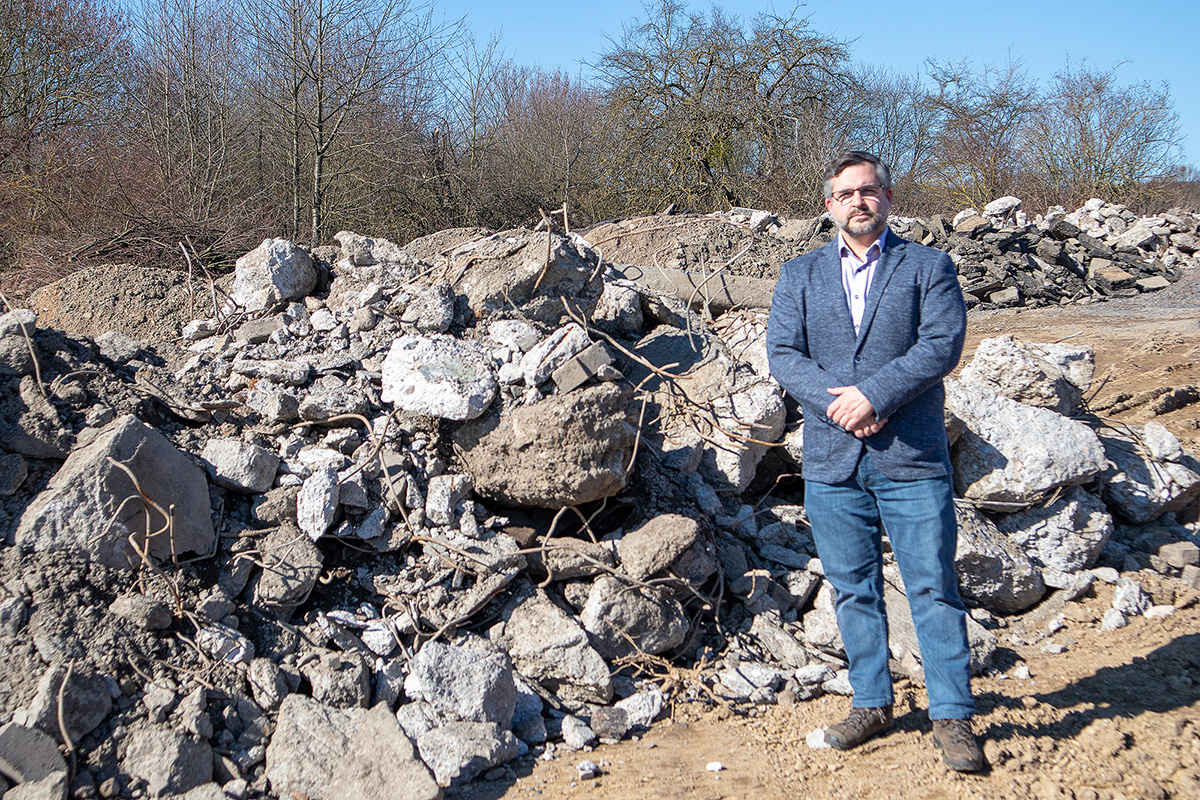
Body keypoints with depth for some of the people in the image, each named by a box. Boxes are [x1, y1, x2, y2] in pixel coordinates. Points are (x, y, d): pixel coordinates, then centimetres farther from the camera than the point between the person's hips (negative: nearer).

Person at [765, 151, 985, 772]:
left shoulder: (929, 266, 5)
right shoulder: (799, 275, 12)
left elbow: (943, 343, -9)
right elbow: (782, 353, 1)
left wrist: (873, 393, -18)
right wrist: (835, 402, -15)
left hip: (912, 458, -3)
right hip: (831, 459, 3)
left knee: (933, 589, -1)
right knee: (852, 588, 11)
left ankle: (952, 717, 9)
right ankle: (872, 703, 25)